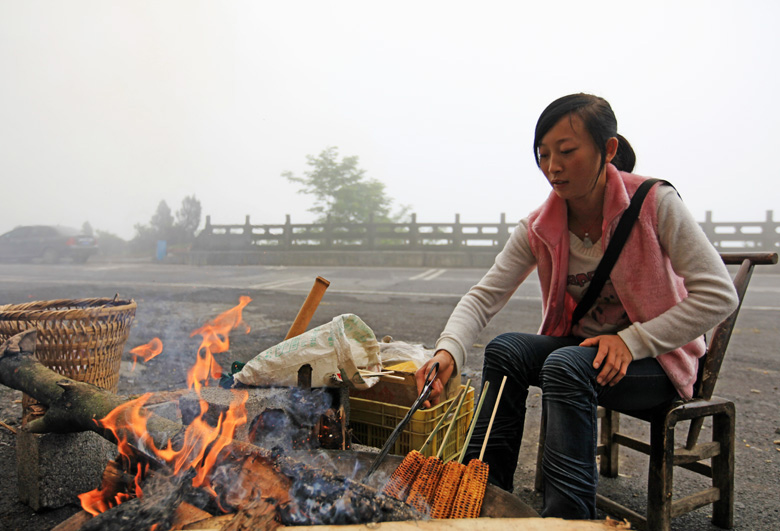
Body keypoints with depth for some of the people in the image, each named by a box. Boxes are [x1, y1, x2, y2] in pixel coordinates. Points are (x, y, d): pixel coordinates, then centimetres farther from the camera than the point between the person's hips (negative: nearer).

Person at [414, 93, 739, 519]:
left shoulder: (655, 203, -17)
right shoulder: (539, 228, -7)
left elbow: (718, 296, -17)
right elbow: (484, 295, -14)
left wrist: (632, 341, -23)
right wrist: (449, 350, -33)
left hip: (654, 359, -4)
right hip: (578, 346, 4)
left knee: (567, 365, -32)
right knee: (504, 349, -22)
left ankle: (568, 513, -22)